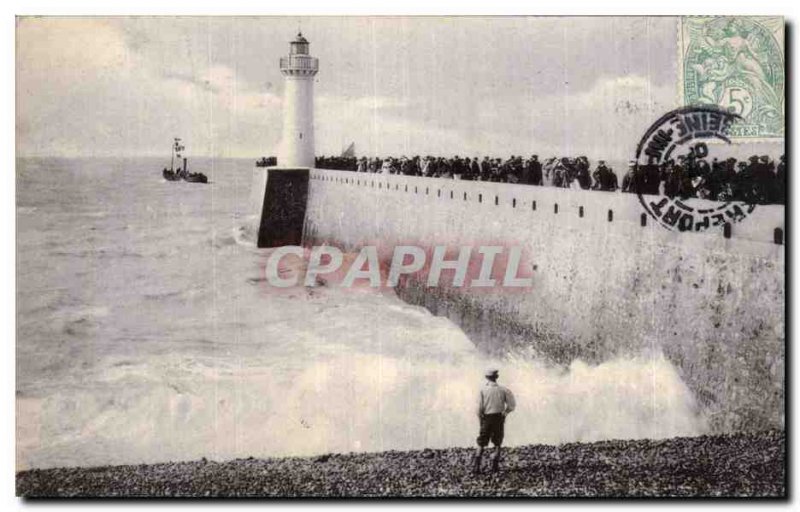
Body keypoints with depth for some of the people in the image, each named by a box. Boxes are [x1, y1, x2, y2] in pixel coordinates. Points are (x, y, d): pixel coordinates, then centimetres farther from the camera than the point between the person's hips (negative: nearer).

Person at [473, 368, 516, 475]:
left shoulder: (482, 390, -6)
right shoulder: (503, 389, -1)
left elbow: (479, 407, -11)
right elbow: (512, 405, -3)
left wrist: (481, 420, 4)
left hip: (486, 418, -1)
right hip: (499, 418, 1)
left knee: (481, 444, 8)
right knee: (497, 444, 15)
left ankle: (476, 466, -6)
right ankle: (494, 466, 8)